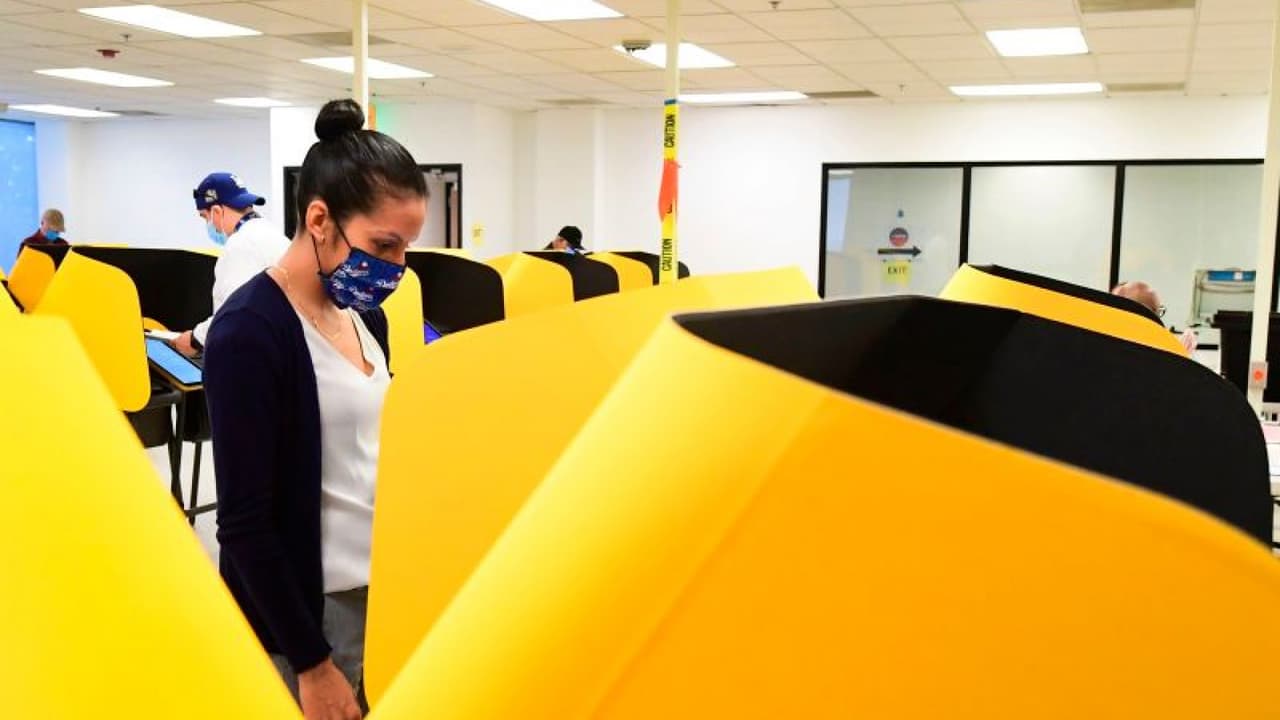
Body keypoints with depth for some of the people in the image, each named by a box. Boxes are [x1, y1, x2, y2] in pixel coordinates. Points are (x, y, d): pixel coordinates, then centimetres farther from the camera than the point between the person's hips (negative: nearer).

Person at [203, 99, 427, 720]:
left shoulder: (364, 314, 4)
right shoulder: (249, 334, -18)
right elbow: (245, 526, -18)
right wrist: (313, 665, -16)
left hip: (383, 592, 7)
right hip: (306, 615, -7)